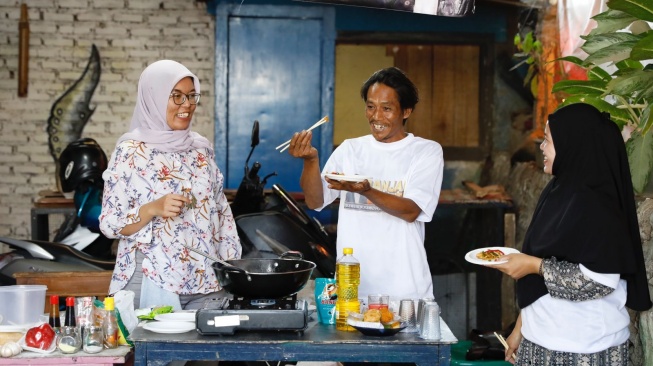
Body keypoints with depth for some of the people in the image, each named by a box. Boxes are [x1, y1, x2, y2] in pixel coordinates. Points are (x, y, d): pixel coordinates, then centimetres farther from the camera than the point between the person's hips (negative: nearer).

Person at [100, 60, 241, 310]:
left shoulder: (202, 149, 9)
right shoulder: (130, 151, -6)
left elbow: (223, 215, 14)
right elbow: (109, 224, -7)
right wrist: (153, 209, -22)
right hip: (153, 283, -4)